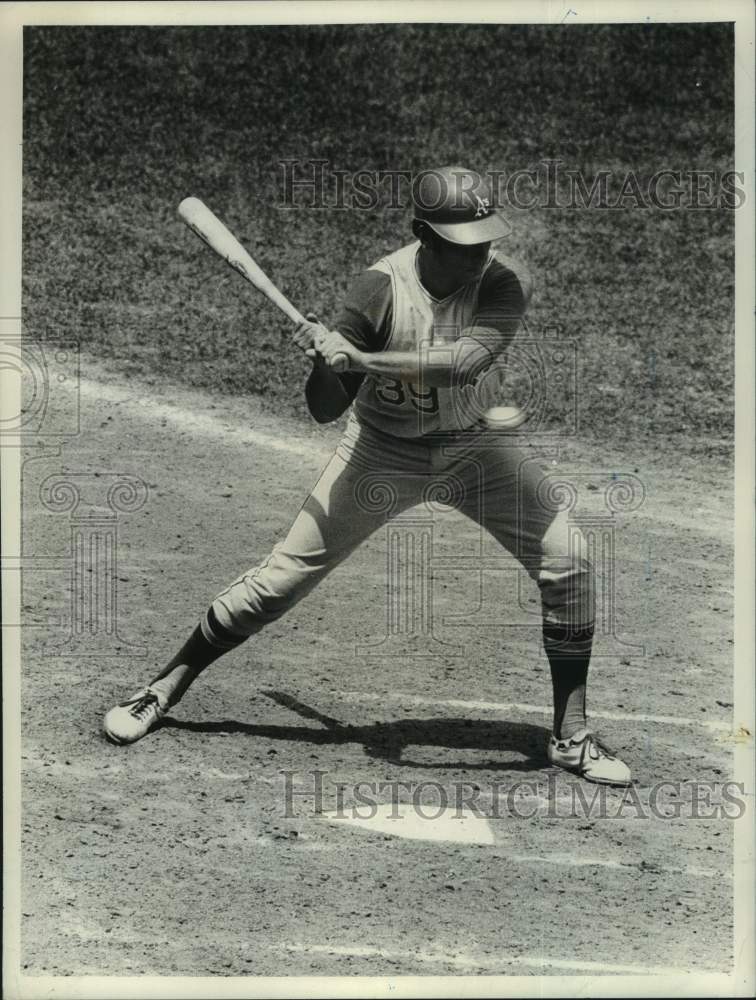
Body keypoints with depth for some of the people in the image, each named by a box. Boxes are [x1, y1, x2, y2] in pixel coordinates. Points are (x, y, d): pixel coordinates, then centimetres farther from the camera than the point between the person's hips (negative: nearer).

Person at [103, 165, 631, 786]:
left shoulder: (505, 284, -22)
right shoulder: (382, 288, -23)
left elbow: (463, 362, -41)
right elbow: (325, 410, -21)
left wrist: (359, 359, -44)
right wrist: (324, 358, -42)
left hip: (476, 449, 2)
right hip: (382, 452, -2)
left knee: (568, 570, -8)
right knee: (279, 581, -3)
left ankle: (571, 736, 8)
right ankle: (164, 690, 15)